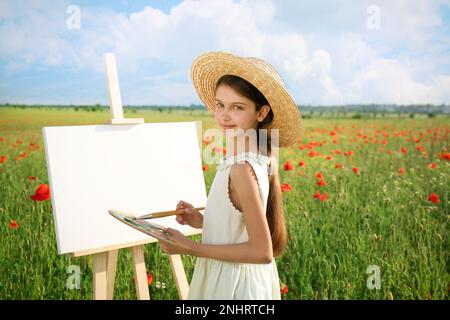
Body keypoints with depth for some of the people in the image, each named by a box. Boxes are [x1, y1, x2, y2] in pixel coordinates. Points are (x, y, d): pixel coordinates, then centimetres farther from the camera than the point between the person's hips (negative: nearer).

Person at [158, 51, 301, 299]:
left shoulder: (242, 168, -26)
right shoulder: (257, 157, -2)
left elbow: (262, 251, -24)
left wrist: (191, 248, -20)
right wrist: (202, 221, 1)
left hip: (234, 284, -8)